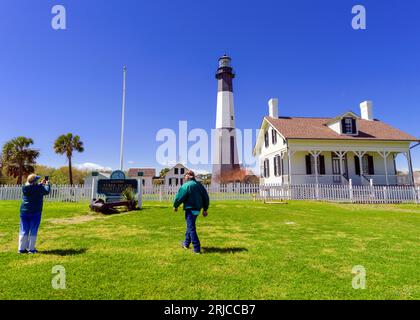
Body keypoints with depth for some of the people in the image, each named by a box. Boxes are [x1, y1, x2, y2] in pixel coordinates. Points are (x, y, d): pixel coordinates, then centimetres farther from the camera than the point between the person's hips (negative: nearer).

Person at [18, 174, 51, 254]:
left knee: (24, 231, 11)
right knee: (33, 231, 4)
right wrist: (47, 184, 21)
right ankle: (31, 249, 8)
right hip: (35, 212, -4)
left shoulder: (24, 188, 0)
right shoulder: (39, 188, -14)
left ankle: (22, 248, 17)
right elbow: (47, 191, 5)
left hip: (24, 211, 4)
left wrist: (41, 184, 26)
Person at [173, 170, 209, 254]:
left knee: (191, 228, -1)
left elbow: (179, 197, -12)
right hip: (197, 209, 8)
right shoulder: (199, 185, 9)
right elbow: (206, 198, 12)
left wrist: (175, 206, 6)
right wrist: (205, 209, 18)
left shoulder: (186, 185, -12)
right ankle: (186, 243, 36)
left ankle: (197, 249, -1)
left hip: (190, 209, -8)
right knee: (190, 226, 22)